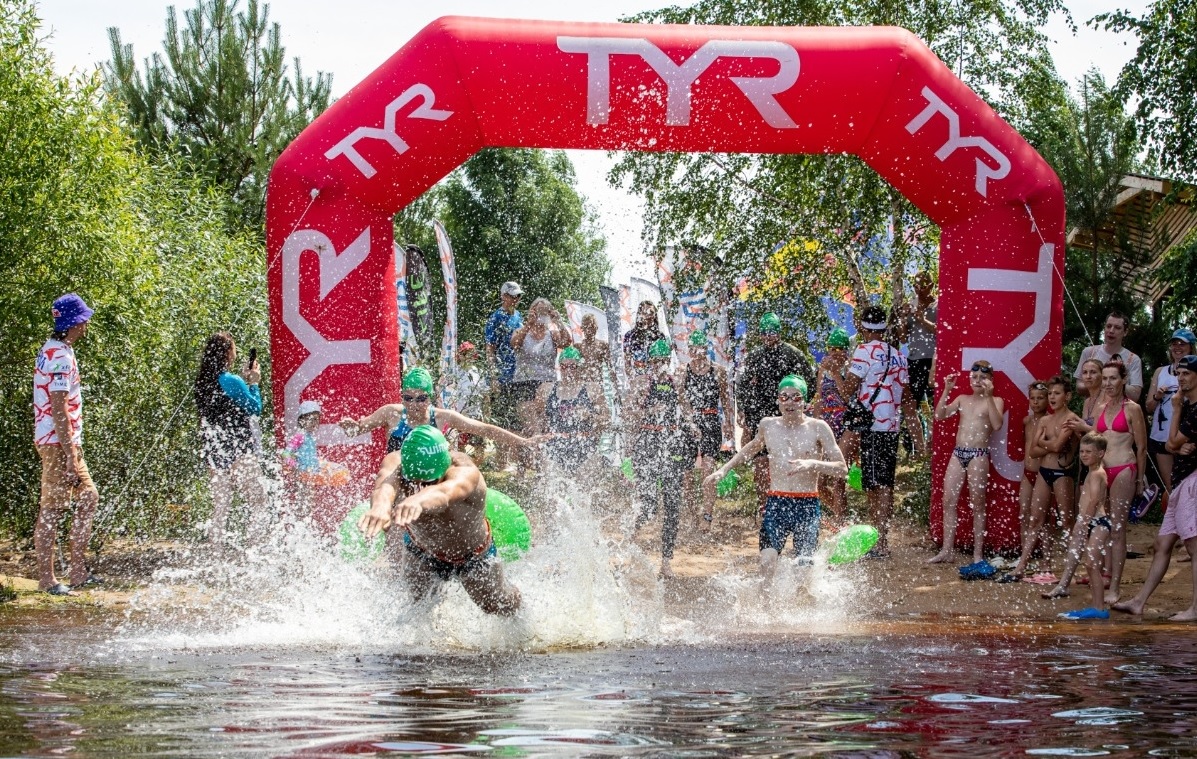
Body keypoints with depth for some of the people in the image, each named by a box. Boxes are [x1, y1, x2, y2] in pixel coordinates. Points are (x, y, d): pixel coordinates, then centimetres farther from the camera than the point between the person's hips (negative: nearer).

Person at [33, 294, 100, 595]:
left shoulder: (51, 350, 14)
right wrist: (70, 456, -22)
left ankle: (78, 571, 16)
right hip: (58, 443, -10)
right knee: (51, 510, -5)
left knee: (88, 497, 14)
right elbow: (59, 409, -22)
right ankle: (47, 578, -1)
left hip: (66, 442, 10)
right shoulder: (61, 358, -18)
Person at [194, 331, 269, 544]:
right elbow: (255, 409, -7)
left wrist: (245, 381, 13)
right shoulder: (232, 382, -15)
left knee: (220, 504, 11)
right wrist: (253, 383, 4)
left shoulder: (203, 382, 8)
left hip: (213, 450, 7)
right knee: (257, 500, -2)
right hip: (238, 451, -7)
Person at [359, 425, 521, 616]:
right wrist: (381, 505, -86)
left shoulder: (464, 472, -44)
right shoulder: (396, 463, -37)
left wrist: (419, 500, -93)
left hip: (473, 554, -1)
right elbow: (386, 485, -61)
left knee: (503, 608, 15)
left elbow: (445, 492, -69)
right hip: (420, 548, 2)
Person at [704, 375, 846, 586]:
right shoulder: (767, 425, 11)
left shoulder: (818, 428, 0)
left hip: (807, 505, -2)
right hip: (776, 503, 2)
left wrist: (812, 464, -19)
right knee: (767, 561, -17)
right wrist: (723, 469, 27)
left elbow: (842, 469, -3)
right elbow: (752, 448, 33)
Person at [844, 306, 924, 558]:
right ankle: (883, 539, 15)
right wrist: (917, 437, 19)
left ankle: (879, 543, -8)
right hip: (892, 427, 7)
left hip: (872, 428, -7)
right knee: (886, 485, 11)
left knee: (874, 487, -5)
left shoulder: (865, 351, -9)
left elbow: (848, 389, -13)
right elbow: (906, 398, 16)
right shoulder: (897, 355, 12)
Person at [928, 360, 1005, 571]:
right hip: (958, 453, 5)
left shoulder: (995, 401, 0)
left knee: (977, 504, -2)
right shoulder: (963, 399, 15)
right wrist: (946, 391, -1)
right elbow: (940, 415, 7)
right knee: (948, 501, 4)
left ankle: (978, 555, 1)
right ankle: (947, 550, 12)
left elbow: (997, 424, -18)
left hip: (979, 455, -5)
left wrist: (989, 396, -21)